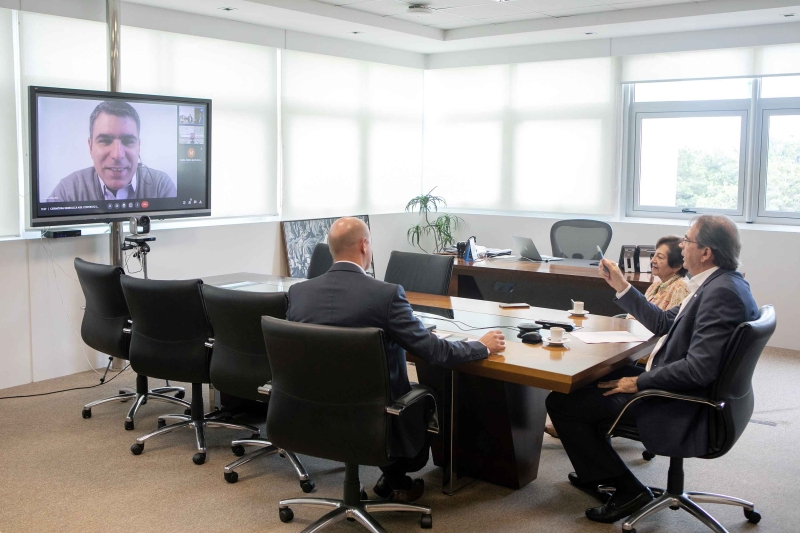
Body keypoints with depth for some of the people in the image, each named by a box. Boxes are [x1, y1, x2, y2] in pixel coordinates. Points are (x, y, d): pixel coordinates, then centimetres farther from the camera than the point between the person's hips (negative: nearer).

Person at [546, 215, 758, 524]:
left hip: (683, 411, -11)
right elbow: (664, 324, 15)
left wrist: (640, 382, -19)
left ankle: (626, 489, 3)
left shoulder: (722, 292, -24)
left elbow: (699, 369, -30)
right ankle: (598, 474, 34)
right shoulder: (721, 283, 8)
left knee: (560, 401, -10)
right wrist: (621, 286, 13)